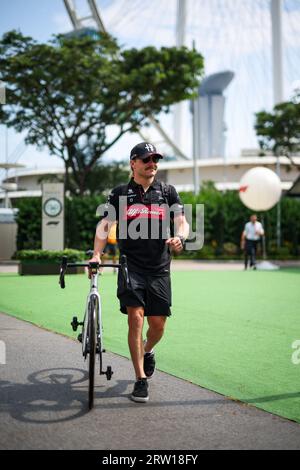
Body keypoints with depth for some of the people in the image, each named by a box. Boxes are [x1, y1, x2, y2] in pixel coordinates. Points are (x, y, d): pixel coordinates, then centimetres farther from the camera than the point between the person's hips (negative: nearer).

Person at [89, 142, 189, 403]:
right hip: (131, 266, -1)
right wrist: (97, 254, -13)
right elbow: (105, 224, 3)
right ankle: (141, 379, -2)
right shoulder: (120, 193, 8)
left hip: (159, 269, 2)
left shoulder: (168, 191, 10)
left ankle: (147, 351, 38)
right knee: (136, 317, -13)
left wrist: (179, 238, -20)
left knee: (158, 324, 3)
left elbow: (182, 222, 4)